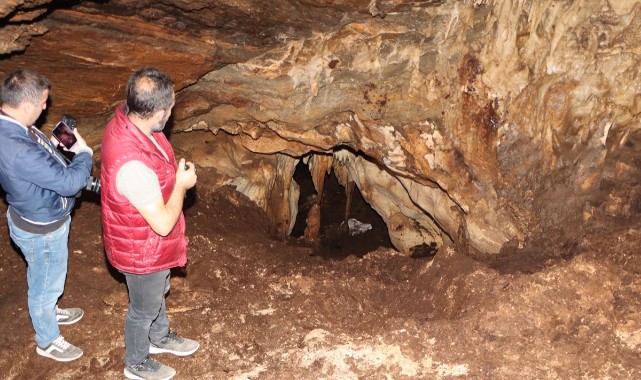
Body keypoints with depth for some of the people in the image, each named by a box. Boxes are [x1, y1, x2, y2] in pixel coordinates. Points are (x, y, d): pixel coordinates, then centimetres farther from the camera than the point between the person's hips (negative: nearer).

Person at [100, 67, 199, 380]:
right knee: (144, 308, 20)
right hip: (143, 251, -8)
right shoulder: (133, 165, -44)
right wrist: (181, 184, -19)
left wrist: (173, 171, -3)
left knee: (158, 292, 33)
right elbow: (163, 224, -31)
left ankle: (160, 337, 61)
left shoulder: (126, 118, -15)